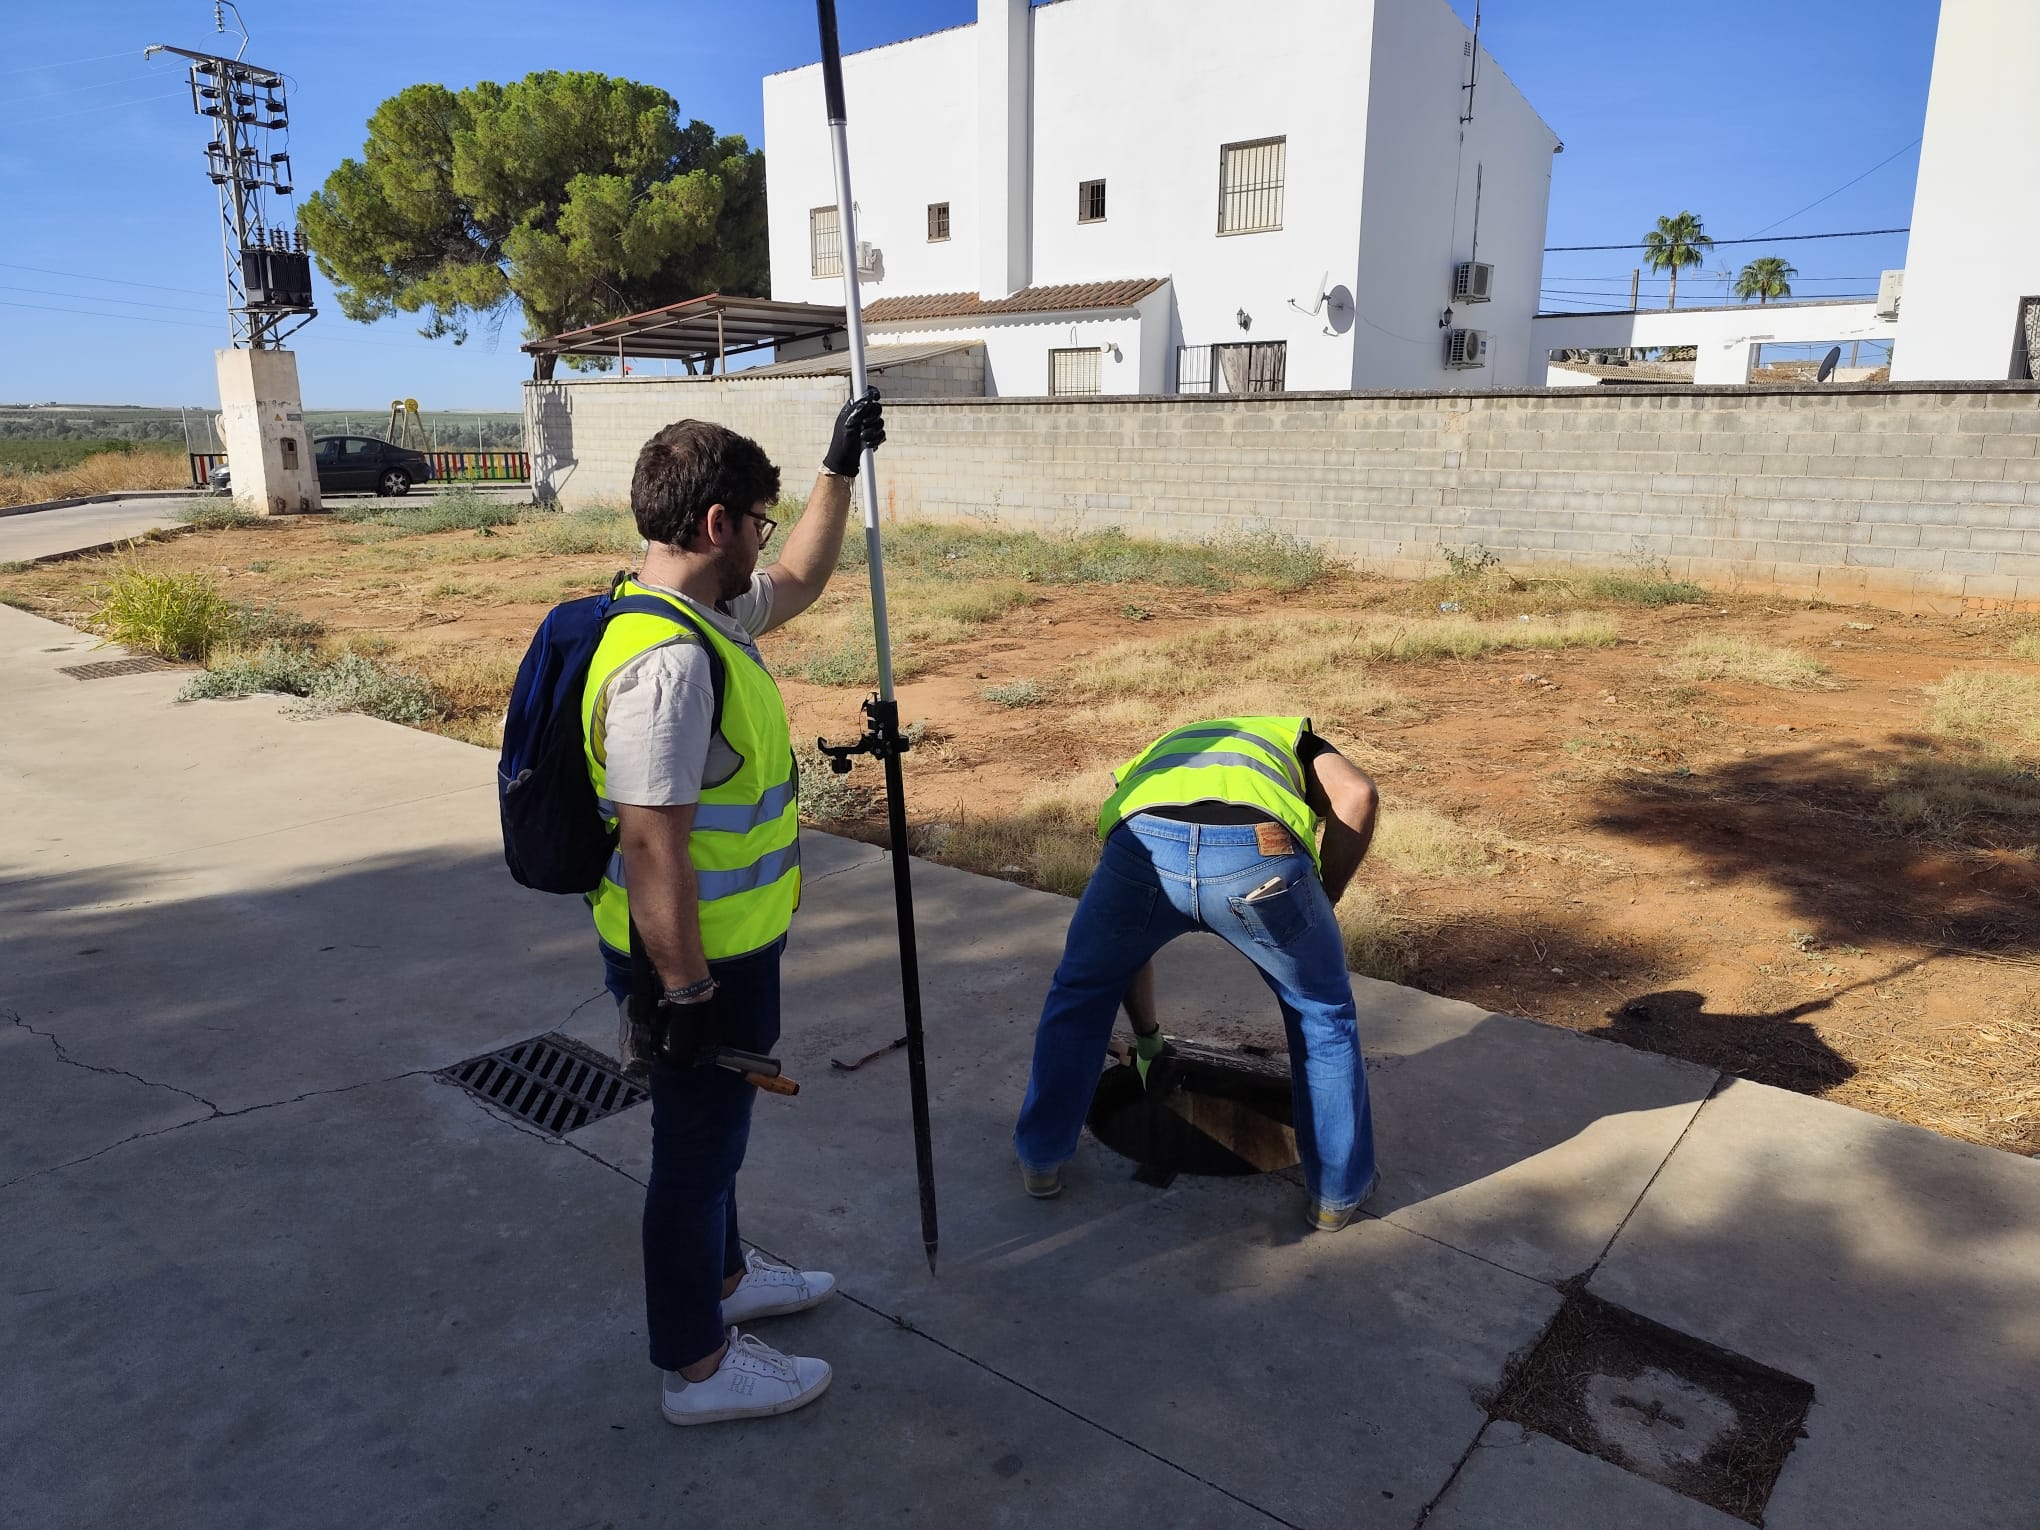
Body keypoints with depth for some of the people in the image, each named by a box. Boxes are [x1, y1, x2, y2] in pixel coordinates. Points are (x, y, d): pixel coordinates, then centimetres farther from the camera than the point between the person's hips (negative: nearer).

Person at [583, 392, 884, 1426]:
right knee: (698, 1143, 8)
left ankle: (719, 1277, 49)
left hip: (726, 945, 10)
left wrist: (840, 470, 19)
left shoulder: (706, 614, 3)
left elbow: (796, 584, 23)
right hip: (694, 960, -10)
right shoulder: (669, 661, -29)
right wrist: (684, 990, -24)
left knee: (713, 1127, 27)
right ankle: (696, 1365, 28)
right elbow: (650, 844, -30)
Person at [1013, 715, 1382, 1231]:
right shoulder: (1289, 737, 41)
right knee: (1324, 1012, 27)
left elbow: (1123, 942, 46)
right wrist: (1322, 907, 24)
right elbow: (1357, 795, 15)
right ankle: (1339, 1190, 38)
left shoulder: (1146, 761, 44)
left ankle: (1042, 1157, 43)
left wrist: (1146, 1036, 57)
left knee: (1080, 990, 32)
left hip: (1144, 843, 2)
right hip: (1257, 855, -1)